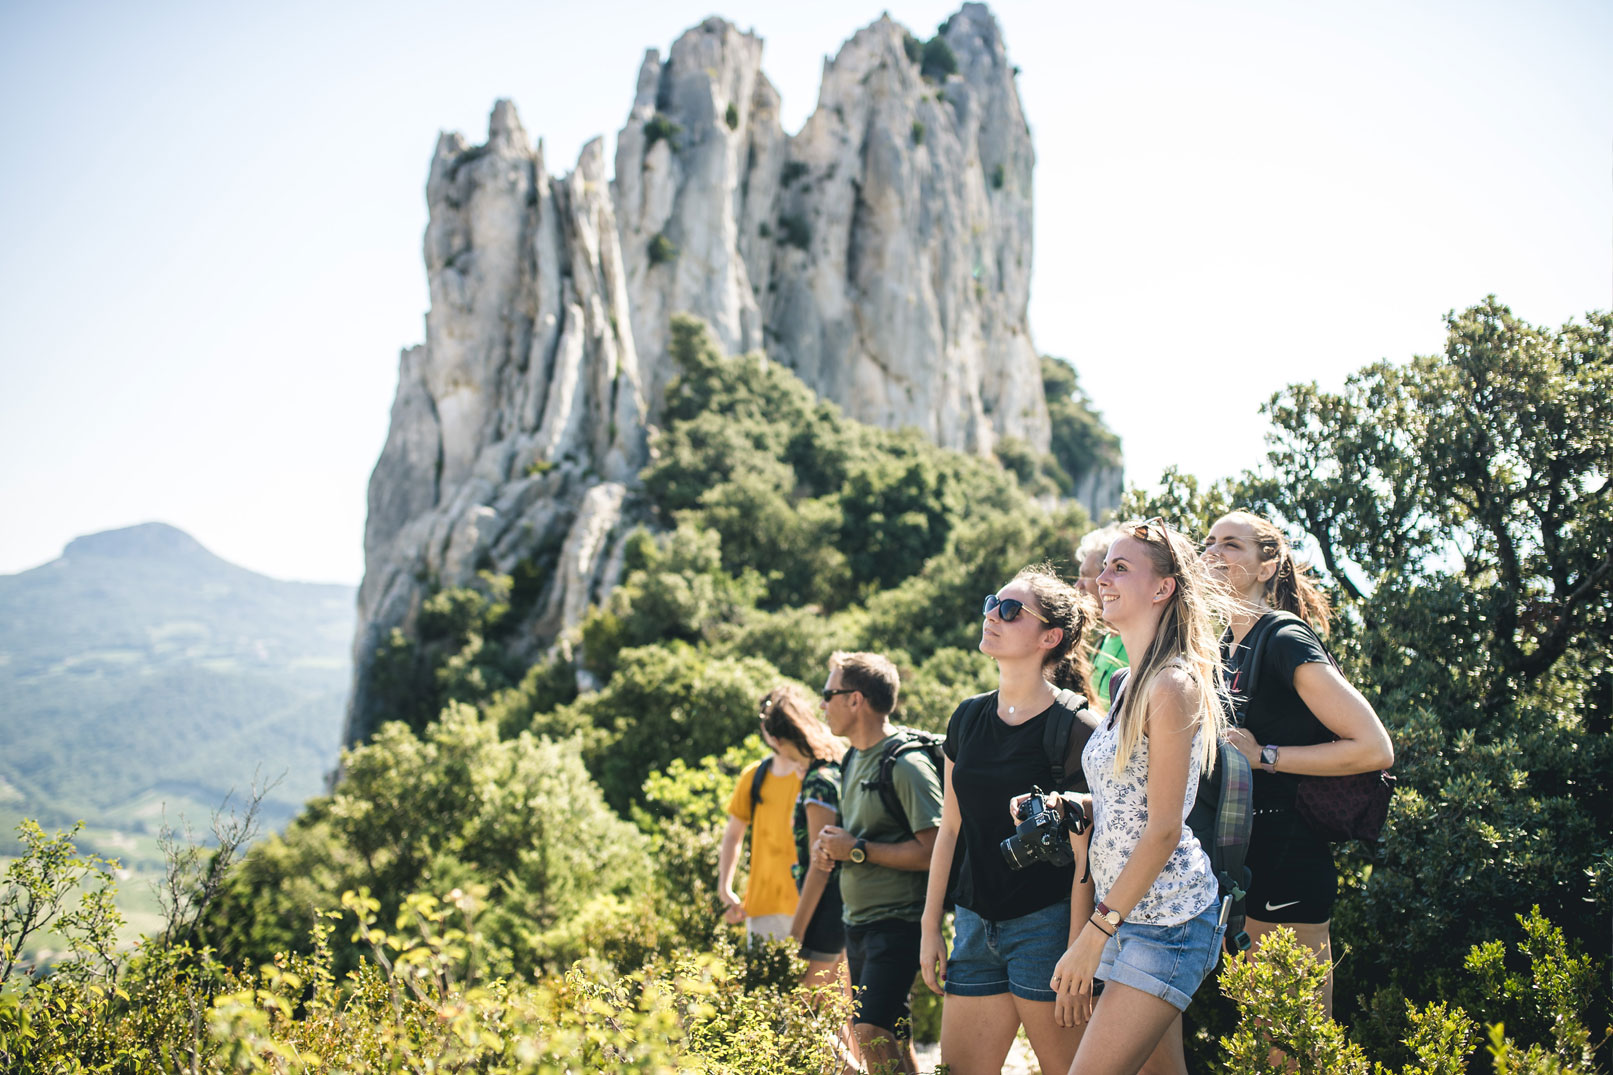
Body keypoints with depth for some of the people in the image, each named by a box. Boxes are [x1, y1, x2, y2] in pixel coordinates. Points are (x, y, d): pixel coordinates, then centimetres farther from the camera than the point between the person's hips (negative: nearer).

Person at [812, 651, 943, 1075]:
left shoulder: (907, 765, -16)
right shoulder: (852, 759, 14)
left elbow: (932, 851, -22)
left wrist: (857, 850, -17)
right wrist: (828, 847, 6)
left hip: (896, 923, -9)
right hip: (858, 921, 9)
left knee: (872, 1033, -17)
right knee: (890, 1040, 13)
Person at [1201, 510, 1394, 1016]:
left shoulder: (1287, 644, -13)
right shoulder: (1222, 648, 12)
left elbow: (1375, 749, -19)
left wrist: (1263, 756, -17)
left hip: (1286, 863, -9)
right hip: (1237, 860, 9)